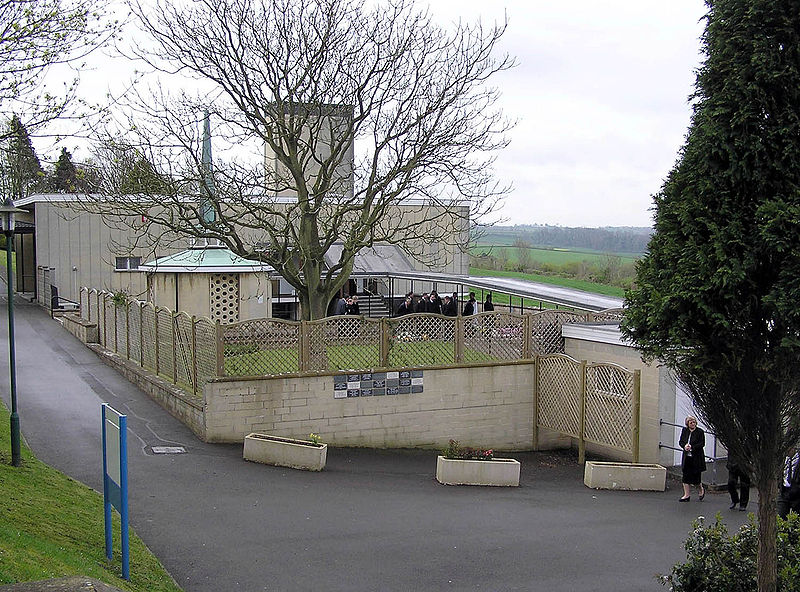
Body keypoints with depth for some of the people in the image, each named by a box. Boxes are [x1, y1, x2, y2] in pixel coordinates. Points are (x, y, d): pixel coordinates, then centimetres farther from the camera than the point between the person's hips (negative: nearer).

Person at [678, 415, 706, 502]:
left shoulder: (700, 432, -6)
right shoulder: (684, 431, 8)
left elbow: (702, 444, -10)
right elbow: (680, 441, 10)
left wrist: (692, 447, -19)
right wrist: (684, 446, -11)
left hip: (696, 458, -5)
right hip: (686, 457, 5)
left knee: (696, 475, 0)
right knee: (686, 475, 3)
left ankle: (701, 490, 29)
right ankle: (687, 495, 9)